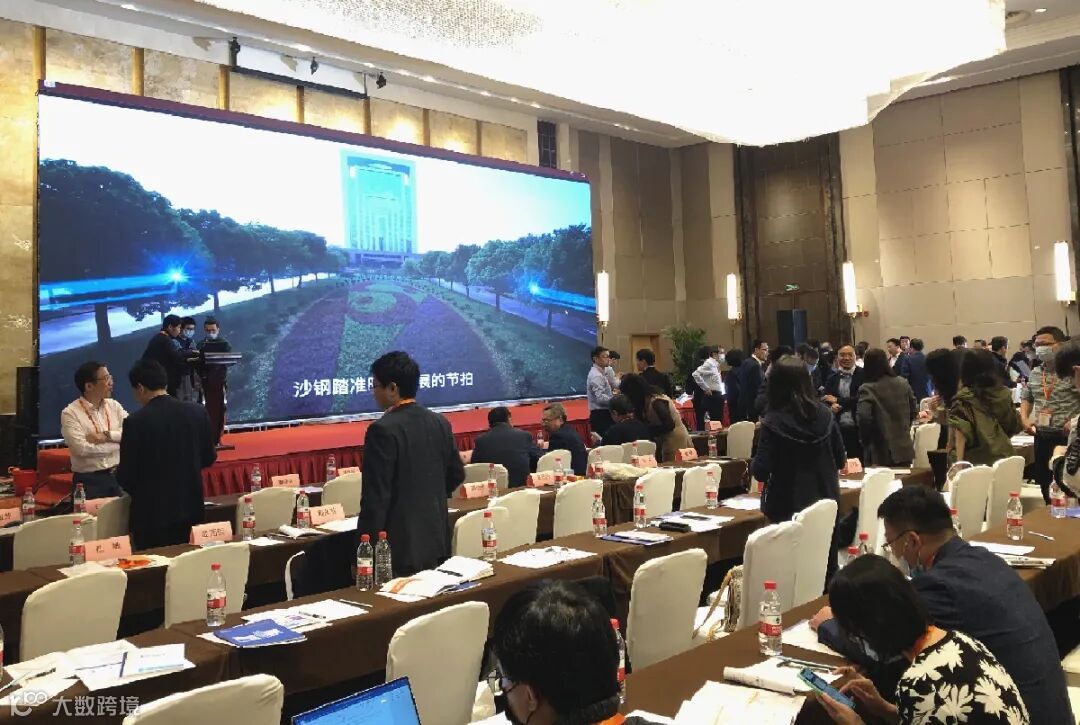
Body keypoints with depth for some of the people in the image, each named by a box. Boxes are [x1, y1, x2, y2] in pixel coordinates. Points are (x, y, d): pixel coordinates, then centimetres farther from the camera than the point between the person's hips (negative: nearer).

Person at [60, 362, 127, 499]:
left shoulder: (114, 405, 6)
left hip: (118, 476, 4)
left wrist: (106, 435, -18)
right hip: (89, 481, -4)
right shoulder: (70, 413, -8)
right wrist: (119, 442, -11)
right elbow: (82, 449, -19)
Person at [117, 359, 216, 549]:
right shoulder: (198, 412, -3)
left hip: (151, 513, -4)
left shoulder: (135, 421, -14)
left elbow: (125, 476, -10)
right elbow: (209, 458, 7)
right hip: (191, 509, 4)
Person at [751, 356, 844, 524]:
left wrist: (753, 462, 4)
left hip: (787, 506, -4)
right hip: (826, 502, 5)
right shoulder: (825, 415, -2)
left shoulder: (773, 423, -16)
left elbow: (761, 472, -17)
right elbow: (840, 460, 6)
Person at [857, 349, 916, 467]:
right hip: (904, 450, 5)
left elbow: (863, 418, -24)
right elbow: (914, 410, 11)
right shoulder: (903, 383, 4)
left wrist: (865, 441, -8)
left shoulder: (867, 388, -14)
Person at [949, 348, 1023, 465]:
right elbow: (1014, 426, 15)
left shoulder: (964, 398, -11)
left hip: (975, 460, -5)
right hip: (1003, 457, 5)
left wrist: (959, 461, -20)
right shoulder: (1004, 394, 6)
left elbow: (961, 432, -19)